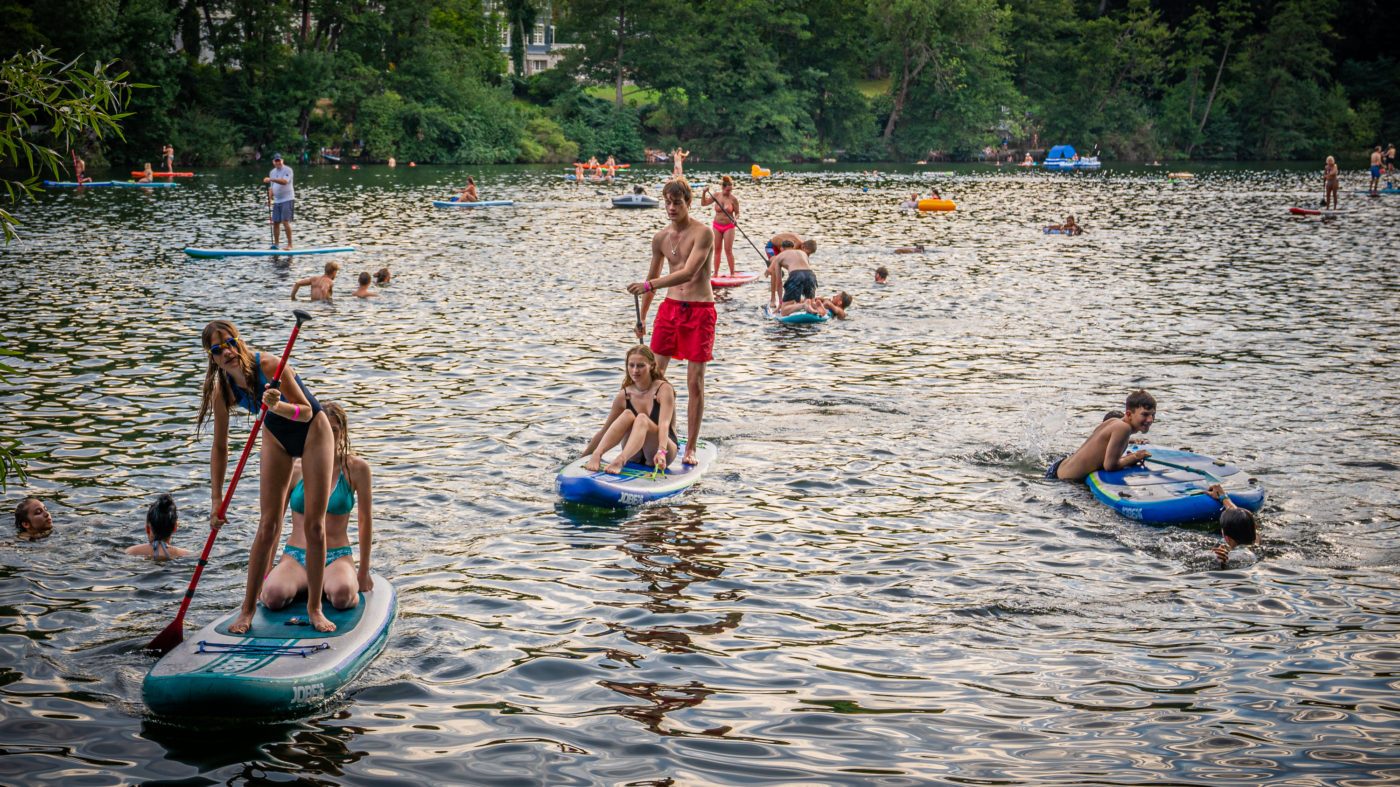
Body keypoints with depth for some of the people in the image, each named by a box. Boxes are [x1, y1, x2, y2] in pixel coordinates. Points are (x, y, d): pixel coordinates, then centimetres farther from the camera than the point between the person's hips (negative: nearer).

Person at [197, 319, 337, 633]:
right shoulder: (222, 389, -17)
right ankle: (248, 609, 7)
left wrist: (277, 406, -43)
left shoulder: (270, 366, -31)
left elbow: (306, 412, -23)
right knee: (268, 525, -1)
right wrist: (216, 499, -12)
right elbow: (220, 447, -9)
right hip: (276, 437, 3)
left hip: (313, 432, -3)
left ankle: (314, 608, 6)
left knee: (314, 525, -5)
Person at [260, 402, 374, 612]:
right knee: (273, 595, -31)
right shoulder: (293, 470, 1)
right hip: (295, 557, 2)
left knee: (342, 595, -37)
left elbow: (365, 521, 6)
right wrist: (264, 574, 6)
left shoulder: (356, 468, -2)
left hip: (337, 557, -1)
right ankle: (297, 586, 5)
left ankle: (327, 586, 0)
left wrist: (363, 573, 9)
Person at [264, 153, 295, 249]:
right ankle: (275, 243, 14)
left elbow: (284, 181, -26)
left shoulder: (287, 170, -8)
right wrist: (270, 198, 6)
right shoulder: (272, 172, 15)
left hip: (287, 199, -7)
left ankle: (290, 244, -7)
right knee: (275, 222, 6)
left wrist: (271, 179, -32)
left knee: (285, 222, -12)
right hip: (277, 201, 7)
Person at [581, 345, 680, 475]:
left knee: (642, 419, -32)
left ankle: (619, 461, -55)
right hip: (635, 456, 3)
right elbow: (604, 431, 9)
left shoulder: (663, 389, -10)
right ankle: (596, 456, -40)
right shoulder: (624, 396, 2)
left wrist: (661, 452, -42)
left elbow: (664, 424, -25)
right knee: (627, 415, -25)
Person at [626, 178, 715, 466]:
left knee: (695, 382, -1)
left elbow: (688, 272, -26)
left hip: (700, 311, -5)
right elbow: (653, 277, 19)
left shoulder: (703, 233, -13)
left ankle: (690, 447, 8)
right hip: (670, 308, 5)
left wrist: (648, 285, -34)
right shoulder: (660, 238, 6)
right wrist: (642, 317, 23)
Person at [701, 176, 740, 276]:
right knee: (717, 250, 8)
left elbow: (737, 213, -4)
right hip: (717, 226, 3)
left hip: (728, 227, -3)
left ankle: (732, 273, 3)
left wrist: (735, 219, -25)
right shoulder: (716, 196, -1)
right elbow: (703, 203, 5)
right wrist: (704, 193, -10)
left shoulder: (733, 199, -8)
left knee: (728, 250, -5)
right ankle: (716, 273, 14)